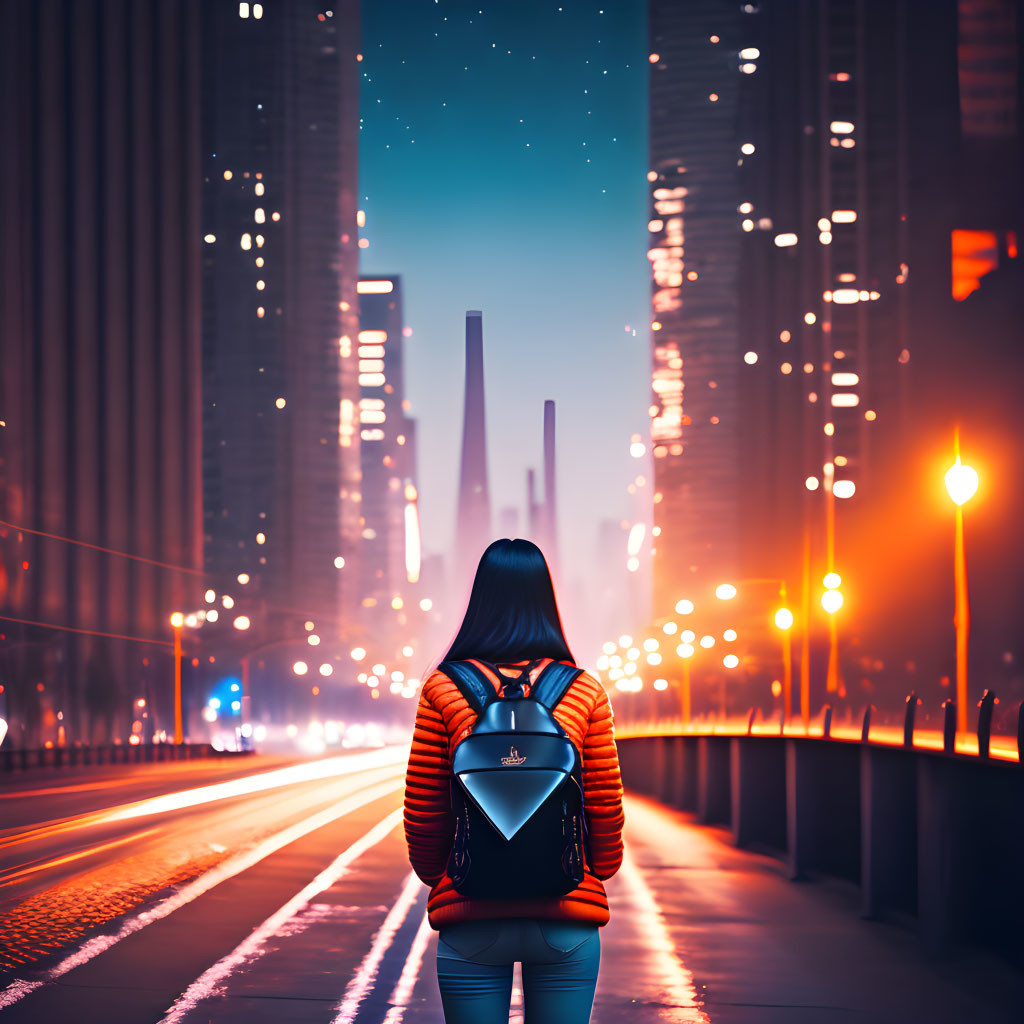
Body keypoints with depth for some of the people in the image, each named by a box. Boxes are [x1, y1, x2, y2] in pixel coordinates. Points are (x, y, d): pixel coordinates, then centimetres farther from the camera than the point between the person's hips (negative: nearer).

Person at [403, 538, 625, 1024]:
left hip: (470, 916, 0)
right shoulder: (585, 692, -1)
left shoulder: (443, 689, -3)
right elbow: (606, 810, 2)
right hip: (567, 919, 0)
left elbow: (422, 811, 1)